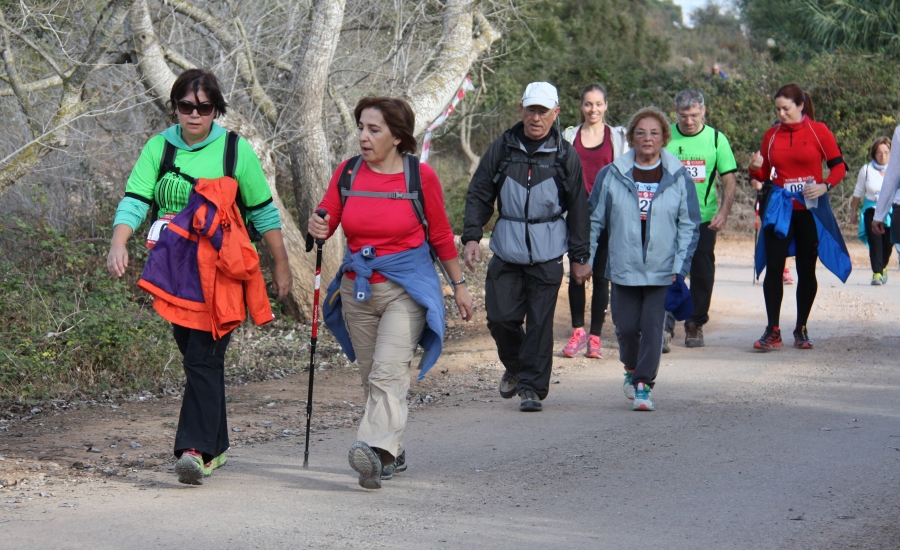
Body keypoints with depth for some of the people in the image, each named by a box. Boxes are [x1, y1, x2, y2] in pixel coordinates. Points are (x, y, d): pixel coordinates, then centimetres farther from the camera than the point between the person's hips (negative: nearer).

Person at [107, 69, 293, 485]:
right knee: (194, 354, 11)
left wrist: (281, 265, 10)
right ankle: (215, 445, 22)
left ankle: (196, 449, -18)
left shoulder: (234, 149, 0)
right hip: (174, 269, 4)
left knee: (204, 357, -13)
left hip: (220, 268, -4)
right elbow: (135, 200, -3)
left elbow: (262, 210, 7)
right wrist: (119, 243, -21)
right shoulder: (160, 147, 6)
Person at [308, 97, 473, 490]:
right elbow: (326, 219, 5)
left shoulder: (420, 176, -5)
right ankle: (393, 455, 25)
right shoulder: (347, 173, 2)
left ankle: (375, 449, -34)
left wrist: (459, 285, 10)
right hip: (358, 287, 4)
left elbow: (441, 235, 4)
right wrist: (318, 228, -20)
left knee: (389, 370, -21)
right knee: (370, 376, 10)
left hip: (406, 287, -4)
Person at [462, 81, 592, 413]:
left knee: (539, 322, -1)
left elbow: (578, 208, 7)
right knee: (500, 317, 0)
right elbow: (479, 195, 8)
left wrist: (580, 257, 6)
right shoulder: (502, 149, 3)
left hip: (547, 254, -1)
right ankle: (515, 367, 28)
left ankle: (532, 388, 7)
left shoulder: (565, 155, 2)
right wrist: (472, 237, -4)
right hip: (506, 250, 1)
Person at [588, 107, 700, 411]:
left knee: (652, 327, -6)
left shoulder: (679, 177, 0)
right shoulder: (611, 175, 1)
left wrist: (680, 267, -4)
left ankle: (643, 385, 2)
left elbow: (689, 225, 3)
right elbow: (594, 219, 8)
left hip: (662, 270, -1)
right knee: (626, 327, 4)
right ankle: (631, 369, 32)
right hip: (623, 269, 1)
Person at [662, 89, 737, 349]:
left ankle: (695, 324, 16)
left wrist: (724, 212, -10)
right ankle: (667, 323, -2)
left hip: (704, 218, 1)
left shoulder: (716, 139, 2)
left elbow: (728, 180, 3)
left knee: (702, 273, 5)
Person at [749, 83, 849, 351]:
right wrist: (756, 168, -9)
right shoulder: (771, 135, 7)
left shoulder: (818, 131, -2)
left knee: (806, 269, 5)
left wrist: (825, 186, -16)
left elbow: (838, 166, 1)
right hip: (779, 208, 2)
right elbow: (764, 174, 13)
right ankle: (772, 331, -2)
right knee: (773, 267, -6)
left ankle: (801, 330, 15)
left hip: (810, 209, -2)